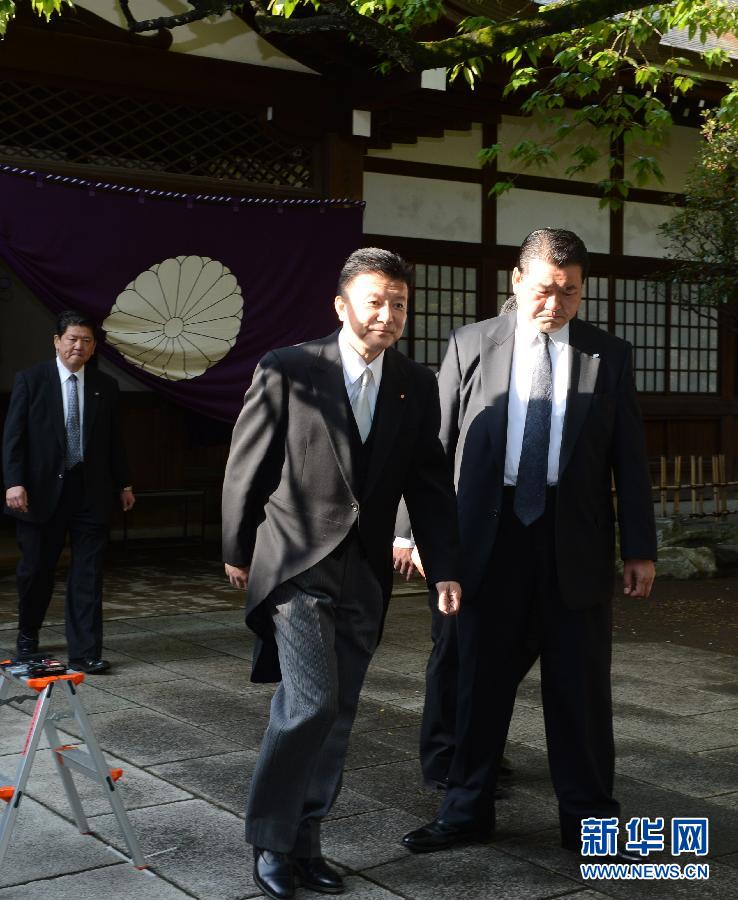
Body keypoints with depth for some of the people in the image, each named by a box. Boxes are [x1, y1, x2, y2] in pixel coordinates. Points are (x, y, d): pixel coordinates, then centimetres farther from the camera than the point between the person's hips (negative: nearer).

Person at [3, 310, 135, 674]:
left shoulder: (105, 386, 8)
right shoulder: (30, 380, 0)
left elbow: (114, 440, 13)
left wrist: (123, 483, 12)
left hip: (90, 492, 2)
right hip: (42, 490, -2)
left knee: (88, 575, -1)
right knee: (36, 569, 9)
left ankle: (84, 652, 3)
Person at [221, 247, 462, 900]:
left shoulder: (417, 386, 4)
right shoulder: (288, 372, -8)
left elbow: (430, 484, 6)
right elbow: (246, 468, -1)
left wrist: (444, 569, -2)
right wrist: (237, 551, 6)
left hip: (364, 574, 4)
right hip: (297, 563, -4)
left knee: (336, 715, 9)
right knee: (312, 705, -13)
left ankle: (305, 841, 23)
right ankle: (270, 840, 6)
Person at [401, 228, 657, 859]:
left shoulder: (609, 356, 5)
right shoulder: (471, 346, 3)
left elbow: (630, 457, 5)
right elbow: (435, 445, 4)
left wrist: (640, 548, 1)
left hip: (576, 544, 0)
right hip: (491, 539, 0)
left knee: (580, 686, 7)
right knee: (478, 680, 7)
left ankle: (588, 819, 21)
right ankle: (466, 812, 22)